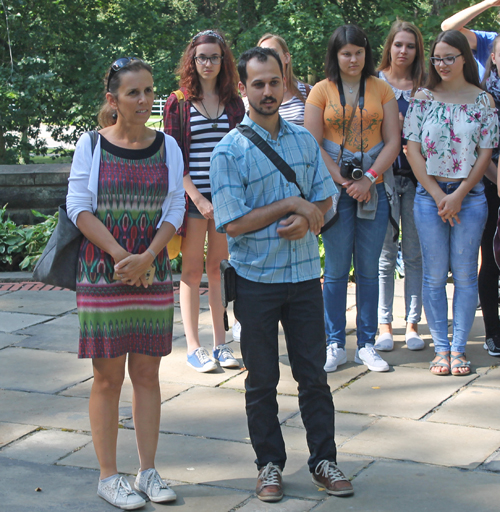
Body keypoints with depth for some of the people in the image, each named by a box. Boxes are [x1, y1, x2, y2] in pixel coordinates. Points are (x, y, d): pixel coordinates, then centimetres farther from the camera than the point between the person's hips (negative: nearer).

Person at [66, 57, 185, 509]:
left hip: (153, 272, 3)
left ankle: (148, 470, 17)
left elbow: (175, 210, 2)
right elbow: (79, 207, -6)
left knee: (147, 373, 7)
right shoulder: (91, 145, -2)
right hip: (102, 274, -2)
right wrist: (120, 256, -14)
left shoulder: (167, 147, 5)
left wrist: (147, 258, -13)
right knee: (108, 375, 1)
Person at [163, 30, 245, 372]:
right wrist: (197, 197, -12)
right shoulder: (178, 103, 0)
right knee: (193, 270, 2)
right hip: (192, 196, -3)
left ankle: (221, 343, 15)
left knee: (219, 269, 8)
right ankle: (193, 347, 7)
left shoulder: (234, 103, 10)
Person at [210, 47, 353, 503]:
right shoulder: (229, 151, -8)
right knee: (262, 380, 9)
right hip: (256, 278, -3)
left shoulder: (305, 141, 6)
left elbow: (325, 202, 9)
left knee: (314, 374, 8)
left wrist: (306, 221, -13)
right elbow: (232, 223, -13)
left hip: (304, 273, 3)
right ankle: (269, 464, 21)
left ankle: (324, 460, 20)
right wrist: (291, 205, -13)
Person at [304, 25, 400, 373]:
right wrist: (342, 181, -9)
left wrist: (368, 179, -9)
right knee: (336, 270, 1)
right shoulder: (321, 91, 4)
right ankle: (336, 345, 10)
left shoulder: (381, 89, 8)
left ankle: (367, 345, 13)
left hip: (374, 188, 1)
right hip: (335, 189, -1)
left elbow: (393, 141, 3)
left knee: (369, 269, 5)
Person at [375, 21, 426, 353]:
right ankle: (384, 324, 8)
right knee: (386, 254, 1)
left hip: (416, 176, 1)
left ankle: (413, 322, 10)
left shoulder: (425, 87, 8)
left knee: (415, 253, 3)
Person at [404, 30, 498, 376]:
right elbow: (413, 150, 1)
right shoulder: (423, 98, 5)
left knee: (465, 273, 1)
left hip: (469, 194, -1)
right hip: (429, 194, 1)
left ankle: (459, 348, 9)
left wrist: (458, 195, -9)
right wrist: (438, 196, -7)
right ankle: (441, 348, 10)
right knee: (434, 275, 2)